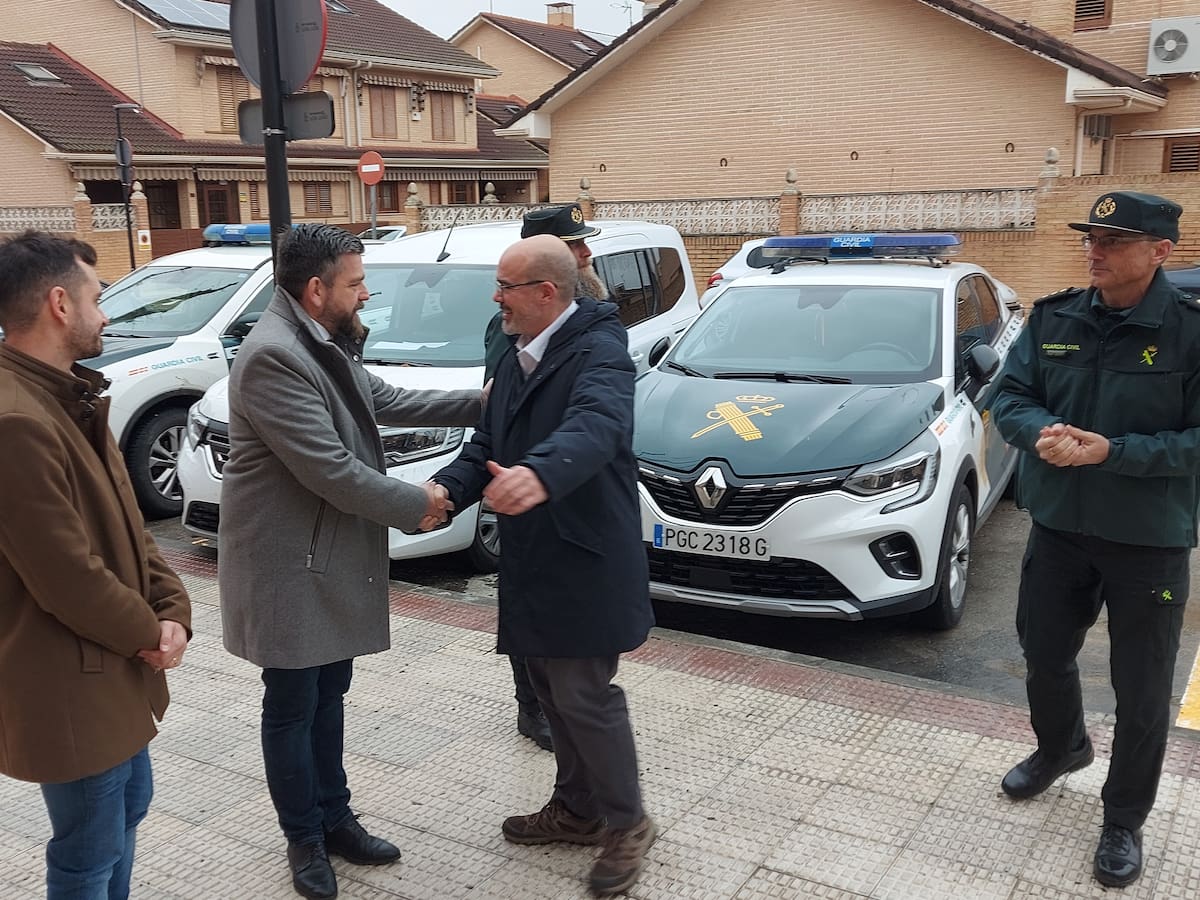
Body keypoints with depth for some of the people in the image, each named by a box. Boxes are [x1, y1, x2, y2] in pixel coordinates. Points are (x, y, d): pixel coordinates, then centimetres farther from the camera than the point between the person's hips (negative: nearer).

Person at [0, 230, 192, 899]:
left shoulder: (71, 399, 7)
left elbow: (127, 522, 9)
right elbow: (67, 577, -26)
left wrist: (172, 610, -3)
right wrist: (149, 633, -11)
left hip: (118, 671, 10)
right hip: (71, 688, -10)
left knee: (128, 809, 25)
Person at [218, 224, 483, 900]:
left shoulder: (328, 345, 6)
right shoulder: (273, 356, -23)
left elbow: (385, 400, 20)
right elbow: (331, 471, -26)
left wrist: (477, 403, 14)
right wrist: (417, 505, -14)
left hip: (334, 558, 9)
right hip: (290, 565, -9)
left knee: (329, 696, 19)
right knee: (293, 707, 8)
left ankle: (335, 819, 34)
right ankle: (305, 838, 25)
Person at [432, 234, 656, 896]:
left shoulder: (598, 350, -17)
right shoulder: (515, 362, 12)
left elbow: (596, 424, -38)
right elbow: (486, 445, 11)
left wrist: (541, 474, -58)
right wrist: (446, 490, -9)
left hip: (584, 561, -9)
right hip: (532, 562, 9)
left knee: (583, 695, -2)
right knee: (552, 692, 18)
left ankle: (626, 823, 19)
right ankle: (577, 808, 36)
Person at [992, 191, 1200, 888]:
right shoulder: (1053, 319, 0)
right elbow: (1011, 399, 2)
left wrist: (1112, 452, -26)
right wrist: (1043, 432, -19)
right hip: (1059, 527, 4)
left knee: (1142, 692, 9)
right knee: (1045, 655, 21)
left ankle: (1125, 820, 29)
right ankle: (1061, 749, 50)